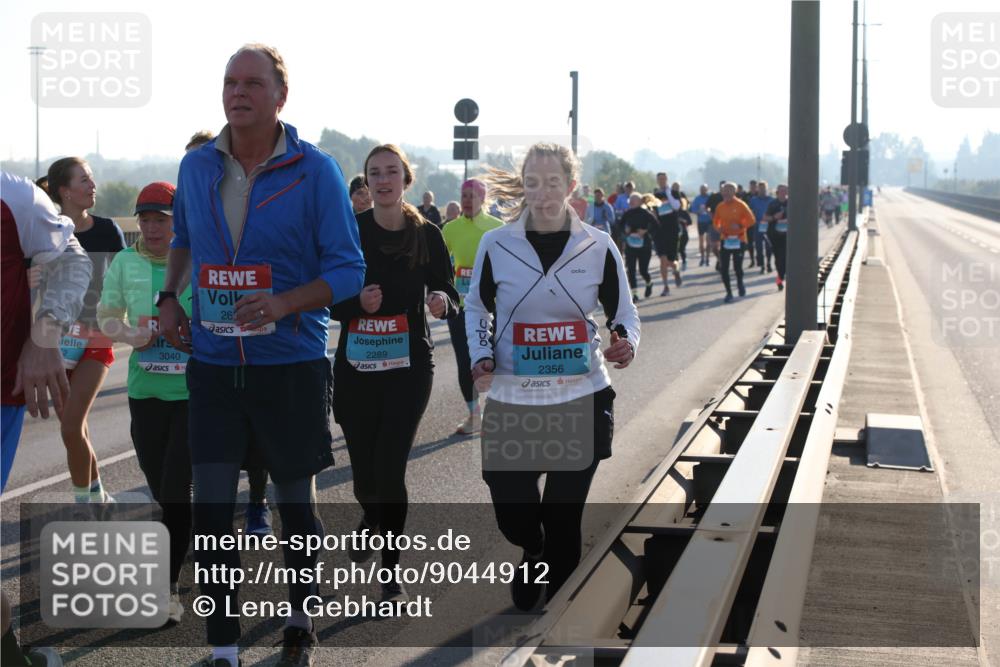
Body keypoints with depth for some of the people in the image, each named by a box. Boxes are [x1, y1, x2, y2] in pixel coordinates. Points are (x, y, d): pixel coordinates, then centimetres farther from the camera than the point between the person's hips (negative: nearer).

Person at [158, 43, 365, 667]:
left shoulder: (316, 171, -9)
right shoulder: (197, 167, 3)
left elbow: (348, 270, -10)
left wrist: (284, 304, -25)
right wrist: (169, 297, 10)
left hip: (292, 363, -3)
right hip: (213, 364, 3)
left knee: (297, 500, 12)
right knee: (211, 508, -2)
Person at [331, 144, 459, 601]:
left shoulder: (427, 235, -1)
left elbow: (449, 297, 4)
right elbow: (328, 301, 1)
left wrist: (442, 302, -19)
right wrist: (358, 303, -19)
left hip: (409, 367, -1)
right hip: (355, 366, 1)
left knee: (391, 469, -9)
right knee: (364, 472, 8)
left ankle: (391, 570, 8)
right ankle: (371, 520, 45)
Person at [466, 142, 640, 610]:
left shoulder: (598, 248, -1)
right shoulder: (496, 245, -2)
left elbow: (623, 313, 9)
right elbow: (477, 306, 12)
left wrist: (626, 343, -13)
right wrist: (481, 356, -4)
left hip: (582, 401, 0)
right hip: (511, 402, 1)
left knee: (564, 518, 6)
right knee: (511, 513, 4)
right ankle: (533, 554, 41)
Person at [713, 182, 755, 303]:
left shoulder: (741, 205, -8)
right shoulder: (720, 207, 4)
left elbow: (751, 220, -9)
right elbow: (716, 221, 15)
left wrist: (741, 226, -24)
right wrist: (718, 228, -6)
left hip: (738, 240, -3)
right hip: (725, 240, 3)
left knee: (737, 266, 1)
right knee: (723, 268, -2)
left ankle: (740, 283, 33)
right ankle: (729, 292, 10)